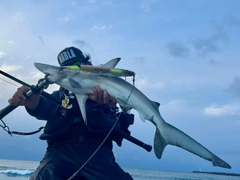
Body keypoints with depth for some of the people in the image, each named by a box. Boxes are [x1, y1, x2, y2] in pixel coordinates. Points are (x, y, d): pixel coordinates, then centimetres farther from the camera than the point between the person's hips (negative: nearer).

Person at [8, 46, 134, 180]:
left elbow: (110, 129, 4)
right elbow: (44, 108, -2)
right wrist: (32, 100, -27)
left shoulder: (106, 94, 20)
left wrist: (99, 105, -18)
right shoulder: (60, 95, 22)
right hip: (61, 151, 0)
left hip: (97, 152, 0)